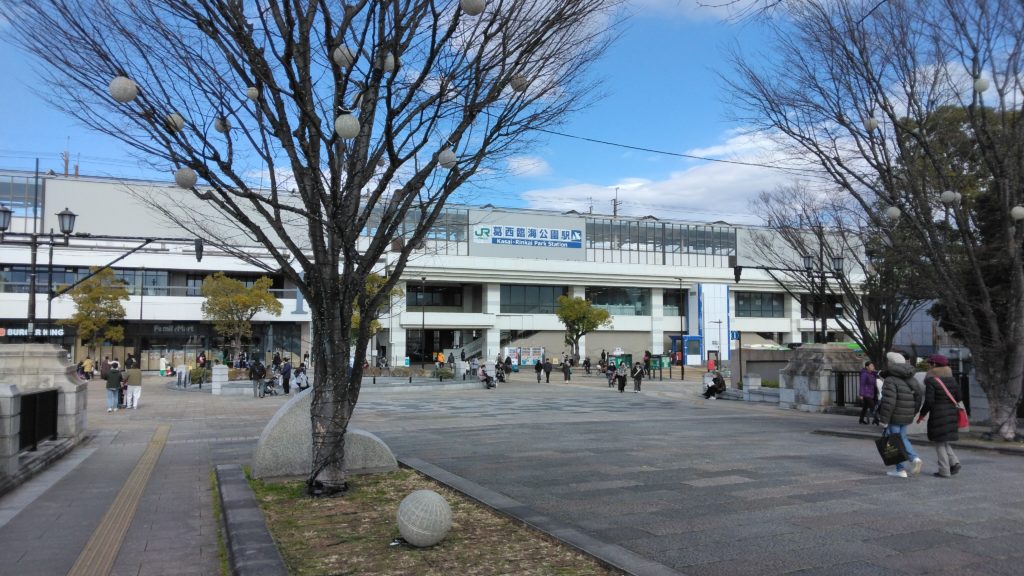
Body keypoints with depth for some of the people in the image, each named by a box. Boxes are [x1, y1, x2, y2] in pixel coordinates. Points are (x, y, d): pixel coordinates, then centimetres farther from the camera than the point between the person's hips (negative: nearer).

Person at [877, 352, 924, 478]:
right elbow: (919, 397, 13)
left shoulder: (890, 380, -17)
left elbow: (889, 402, -22)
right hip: (907, 417, 8)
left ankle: (901, 470, 5)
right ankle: (914, 458, 5)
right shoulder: (910, 379, 9)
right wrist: (912, 413, 20)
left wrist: (883, 420, -17)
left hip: (894, 417, -8)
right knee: (901, 438, 23)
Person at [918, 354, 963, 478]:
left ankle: (944, 471, 3)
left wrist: (922, 414, -5)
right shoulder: (950, 379, 7)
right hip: (951, 414, 7)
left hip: (938, 415, -7)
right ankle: (954, 462, 7)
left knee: (940, 443, 2)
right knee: (944, 441, 21)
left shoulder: (931, 381, -14)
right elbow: (958, 397, 8)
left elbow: (929, 401, -17)